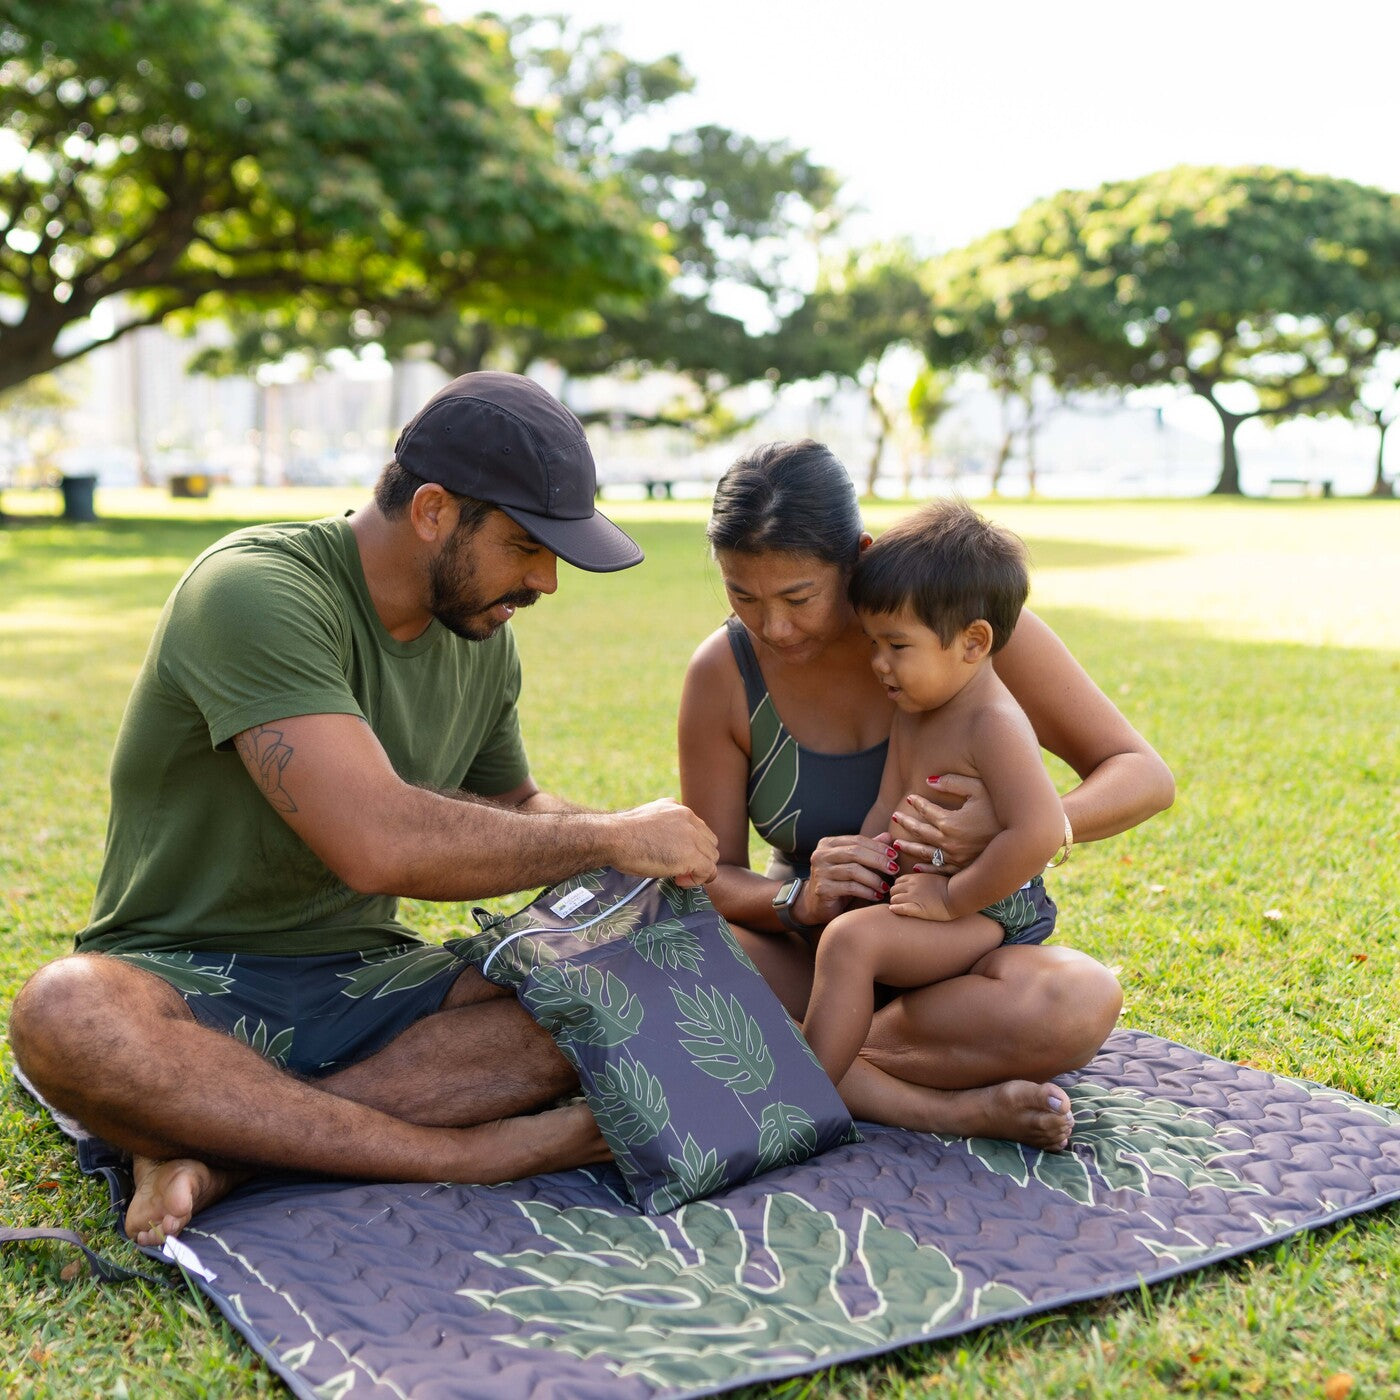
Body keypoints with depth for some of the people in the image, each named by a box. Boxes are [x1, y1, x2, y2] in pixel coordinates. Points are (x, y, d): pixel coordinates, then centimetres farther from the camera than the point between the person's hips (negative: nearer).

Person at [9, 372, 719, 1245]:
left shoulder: (483, 639, 5)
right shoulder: (258, 593, -21)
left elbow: (514, 806, 22)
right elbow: (378, 842, -32)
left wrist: (649, 856, 2)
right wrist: (612, 837, -21)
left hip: (362, 976, 6)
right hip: (181, 980, -6)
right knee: (67, 1016, -39)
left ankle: (212, 1148, -23)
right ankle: (472, 1152, -28)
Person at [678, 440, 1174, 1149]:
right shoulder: (723, 673, -9)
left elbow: (1145, 775, -11)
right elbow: (711, 877, -4)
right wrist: (800, 899, -27)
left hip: (961, 955, -1)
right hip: (814, 953, 1)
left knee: (1080, 1002, -35)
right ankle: (940, 1107, -29)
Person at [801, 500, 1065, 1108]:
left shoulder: (993, 724, -21)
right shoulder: (911, 713, 8)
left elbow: (1038, 833, -32)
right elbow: (885, 815, 6)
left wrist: (952, 897, -24)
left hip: (988, 914, -11)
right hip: (925, 899, 11)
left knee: (851, 939, -27)